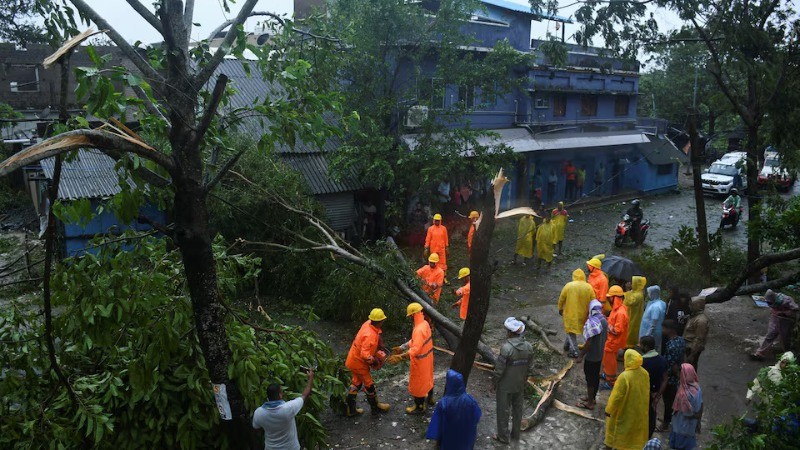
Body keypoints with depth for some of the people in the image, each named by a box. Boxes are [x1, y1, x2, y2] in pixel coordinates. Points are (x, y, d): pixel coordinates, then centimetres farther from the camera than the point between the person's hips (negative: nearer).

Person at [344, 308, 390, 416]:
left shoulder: (368, 323, -9)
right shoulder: (370, 336, -35)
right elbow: (364, 354, -38)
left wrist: (380, 346, 8)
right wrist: (374, 361, -23)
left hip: (354, 359, 8)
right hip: (359, 363, -8)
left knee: (356, 383, 21)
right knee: (369, 385, 12)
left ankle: (350, 408, 32)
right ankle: (375, 407, 32)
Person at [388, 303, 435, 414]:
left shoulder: (419, 330, -34)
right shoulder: (425, 323, -3)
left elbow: (415, 349, -39)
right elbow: (414, 341, 7)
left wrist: (400, 357, -43)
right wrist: (401, 348, 7)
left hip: (420, 360, -9)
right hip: (427, 357, 9)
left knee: (418, 383, 10)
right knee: (427, 377, 28)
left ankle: (419, 407, 27)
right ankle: (430, 398, 50)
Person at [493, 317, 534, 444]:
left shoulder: (506, 348, -28)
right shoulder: (529, 347, -10)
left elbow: (499, 369, -20)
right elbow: (528, 367, 0)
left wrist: (495, 383, -5)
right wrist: (524, 381, 15)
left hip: (505, 386, -5)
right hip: (520, 385, 5)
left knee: (503, 410, 12)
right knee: (517, 409, 21)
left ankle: (503, 437, 25)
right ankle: (516, 434, 37)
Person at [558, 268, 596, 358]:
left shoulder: (568, 286, -12)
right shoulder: (589, 287, -6)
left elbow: (561, 299, -5)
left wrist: (560, 309, 11)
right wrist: (590, 312, 12)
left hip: (570, 313, -3)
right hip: (582, 314, 3)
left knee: (571, 331, 9)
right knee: (572, 330, 23)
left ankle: (574, 351, 6)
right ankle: (567, 345, 36)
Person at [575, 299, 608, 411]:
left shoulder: (591, 322, -27)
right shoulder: (604, 320, -2)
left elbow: (588, 343, -25)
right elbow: (606, 337, 11)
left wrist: (580, 356, -15)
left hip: (591, 356, -8)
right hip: (600, 354, 8)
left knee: (590, 379, 6)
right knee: (596, 377, 21)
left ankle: (590, 403, 17)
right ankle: (592, 397, 37)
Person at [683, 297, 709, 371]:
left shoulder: (701, 320, -26)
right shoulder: (695, 315, 3)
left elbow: (699, 339, -24)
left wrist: (692, 355, -21)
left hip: (693, 348, -9)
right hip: (688, 346, 9)